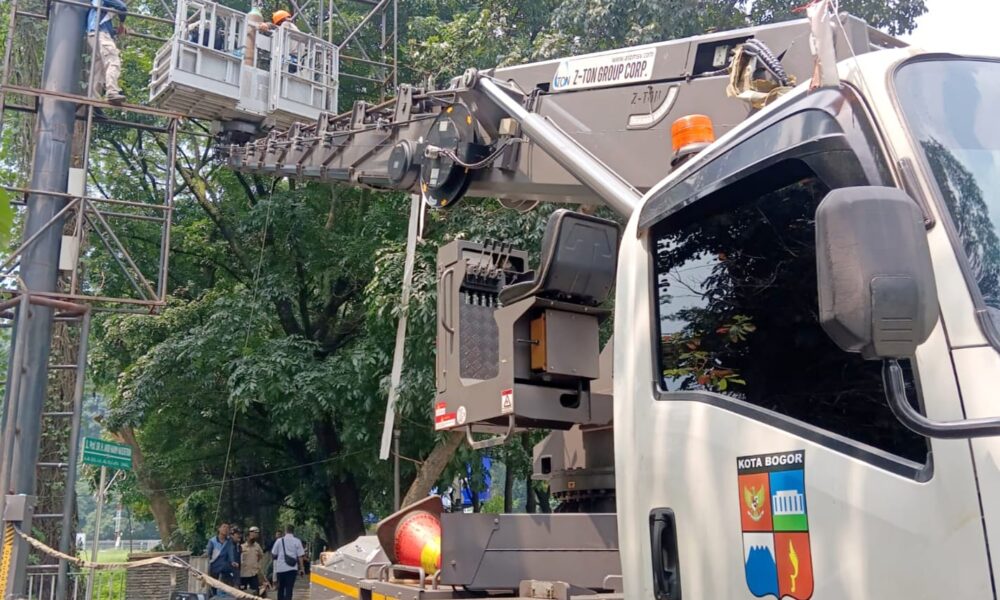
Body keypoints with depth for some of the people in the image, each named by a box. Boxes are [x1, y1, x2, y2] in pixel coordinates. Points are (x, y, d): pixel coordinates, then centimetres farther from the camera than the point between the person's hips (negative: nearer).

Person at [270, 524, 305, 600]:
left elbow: (273, 555, 4)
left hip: (280, 568, 2)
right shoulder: (297, 541, -1)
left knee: (281, 588, 15)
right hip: (291, 568, -2)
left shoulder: (279, 540, 2)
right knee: (289, 588, -1)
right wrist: (302, 568, 2)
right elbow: (300, 556, -4)